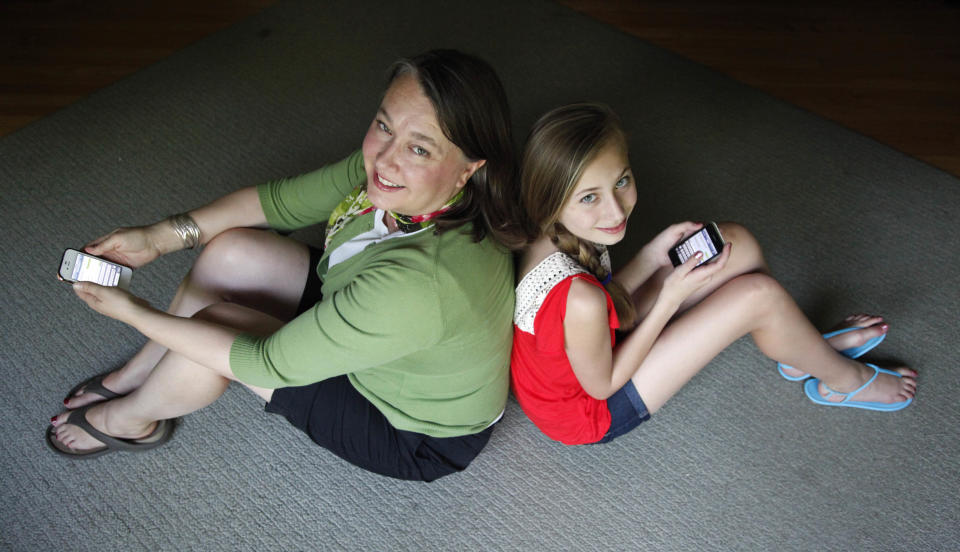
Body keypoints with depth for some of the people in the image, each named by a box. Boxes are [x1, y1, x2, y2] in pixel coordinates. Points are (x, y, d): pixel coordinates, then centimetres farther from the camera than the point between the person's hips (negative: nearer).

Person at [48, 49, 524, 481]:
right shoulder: (387, 170, -18)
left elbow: (269, 364, -31)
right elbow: (280, 200, -3)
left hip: (418, 437, -7)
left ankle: (129, 421, 19)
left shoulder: (422, 284, -42)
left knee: (214, 322, -15)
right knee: (232, 251, -2)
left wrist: (135, 313, -21)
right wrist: (158, 237, -10)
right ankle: (135, 376, 24)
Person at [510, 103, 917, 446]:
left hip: (593, 353, 8)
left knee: (737, 245, 0)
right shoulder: (578, 300, -41)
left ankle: (800, 348, 29)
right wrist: (671, 297, -22)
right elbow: (601, 385, -22)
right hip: (591, 414, -8)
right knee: (757, 295, -13)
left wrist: (654, 254, -14)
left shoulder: (548, 236, -16)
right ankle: (844, 380, 20)